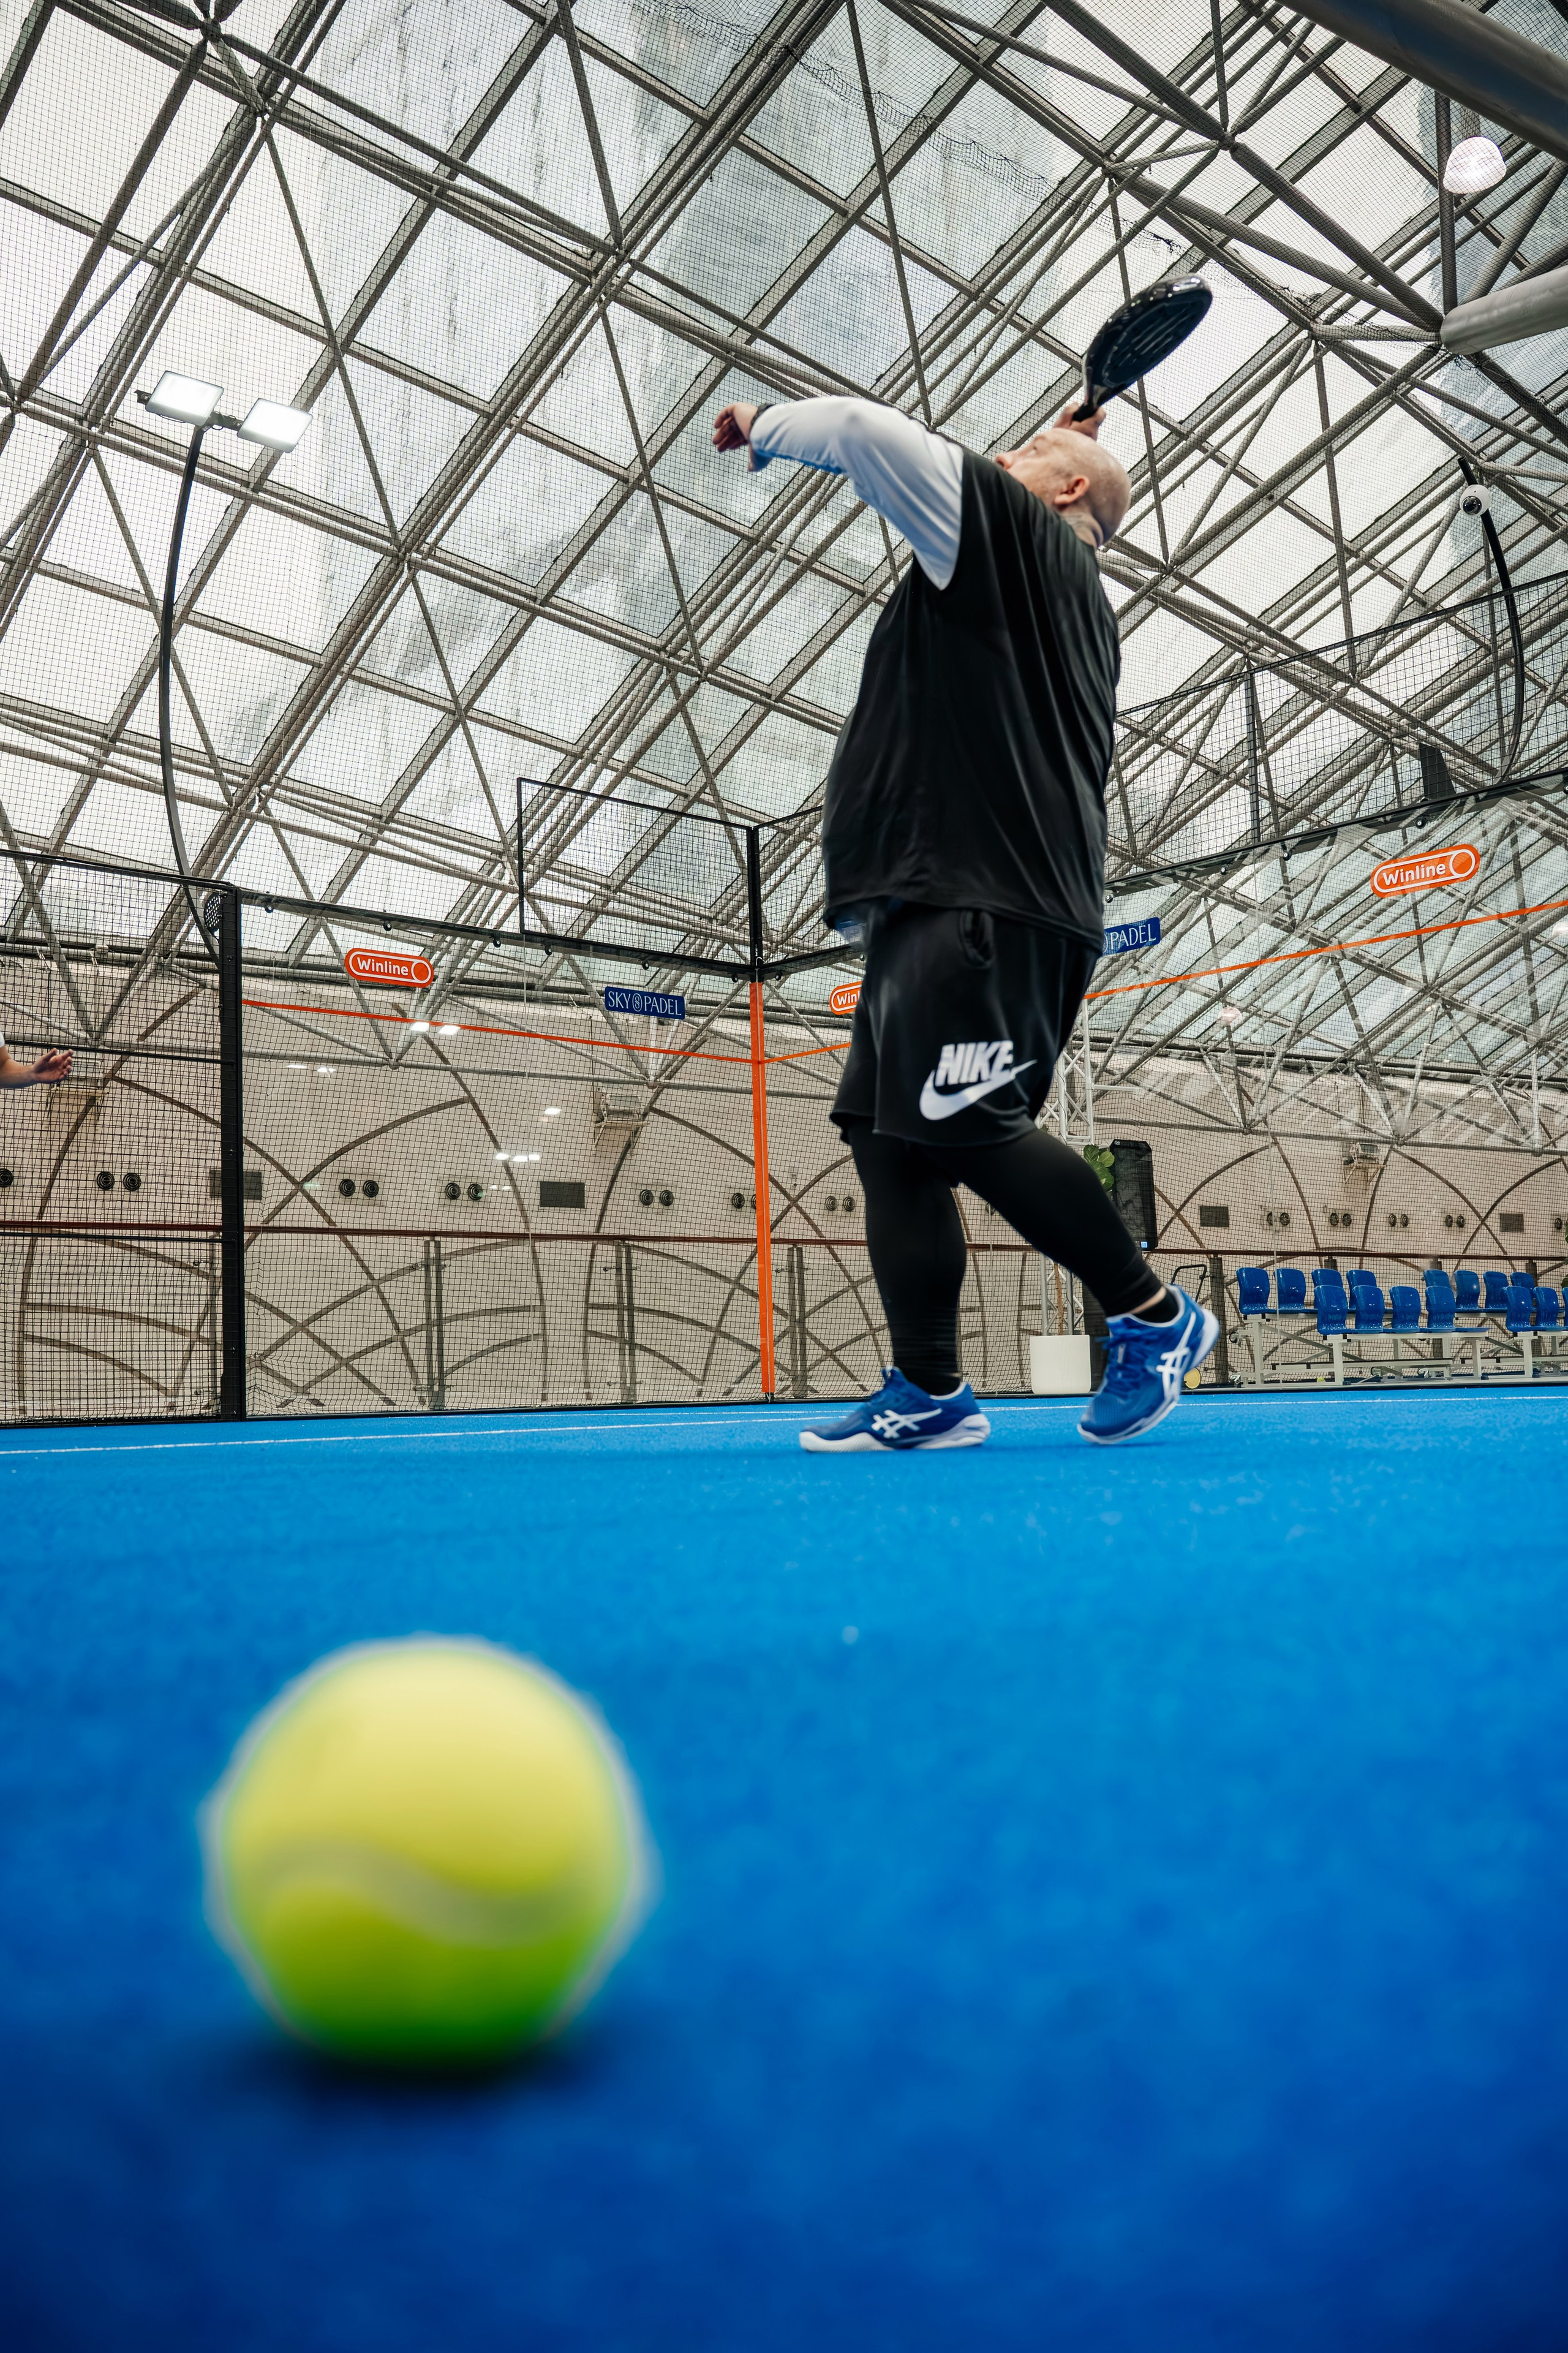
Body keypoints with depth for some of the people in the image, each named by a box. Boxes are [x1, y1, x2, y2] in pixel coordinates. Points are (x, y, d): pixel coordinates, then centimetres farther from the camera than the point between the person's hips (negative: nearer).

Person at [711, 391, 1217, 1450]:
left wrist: (766, 426, 14)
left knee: (967, 1129, -18)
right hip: (948, 901, 10)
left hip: (985, 899, -10)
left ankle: (1155, 1315, -3)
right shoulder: (1074, 607, 31)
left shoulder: (1025, 536, 4)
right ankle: (929, 1392, -1)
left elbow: (868, 431, -2)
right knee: (889, 1137, 2)